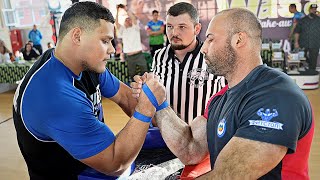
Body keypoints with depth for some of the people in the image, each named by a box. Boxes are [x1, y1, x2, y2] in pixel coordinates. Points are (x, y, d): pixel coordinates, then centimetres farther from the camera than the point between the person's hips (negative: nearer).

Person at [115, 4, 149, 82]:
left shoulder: (135, 28, 8)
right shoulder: (122, 30, 13)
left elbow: (134, 18, -8)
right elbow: (116, 22, -2)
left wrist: (126, 9, -11)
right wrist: (117, 11, -9)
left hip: (139, 54, -2)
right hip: (129, 56, 2)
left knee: (145, 72, -1)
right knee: (132, 74, 10)